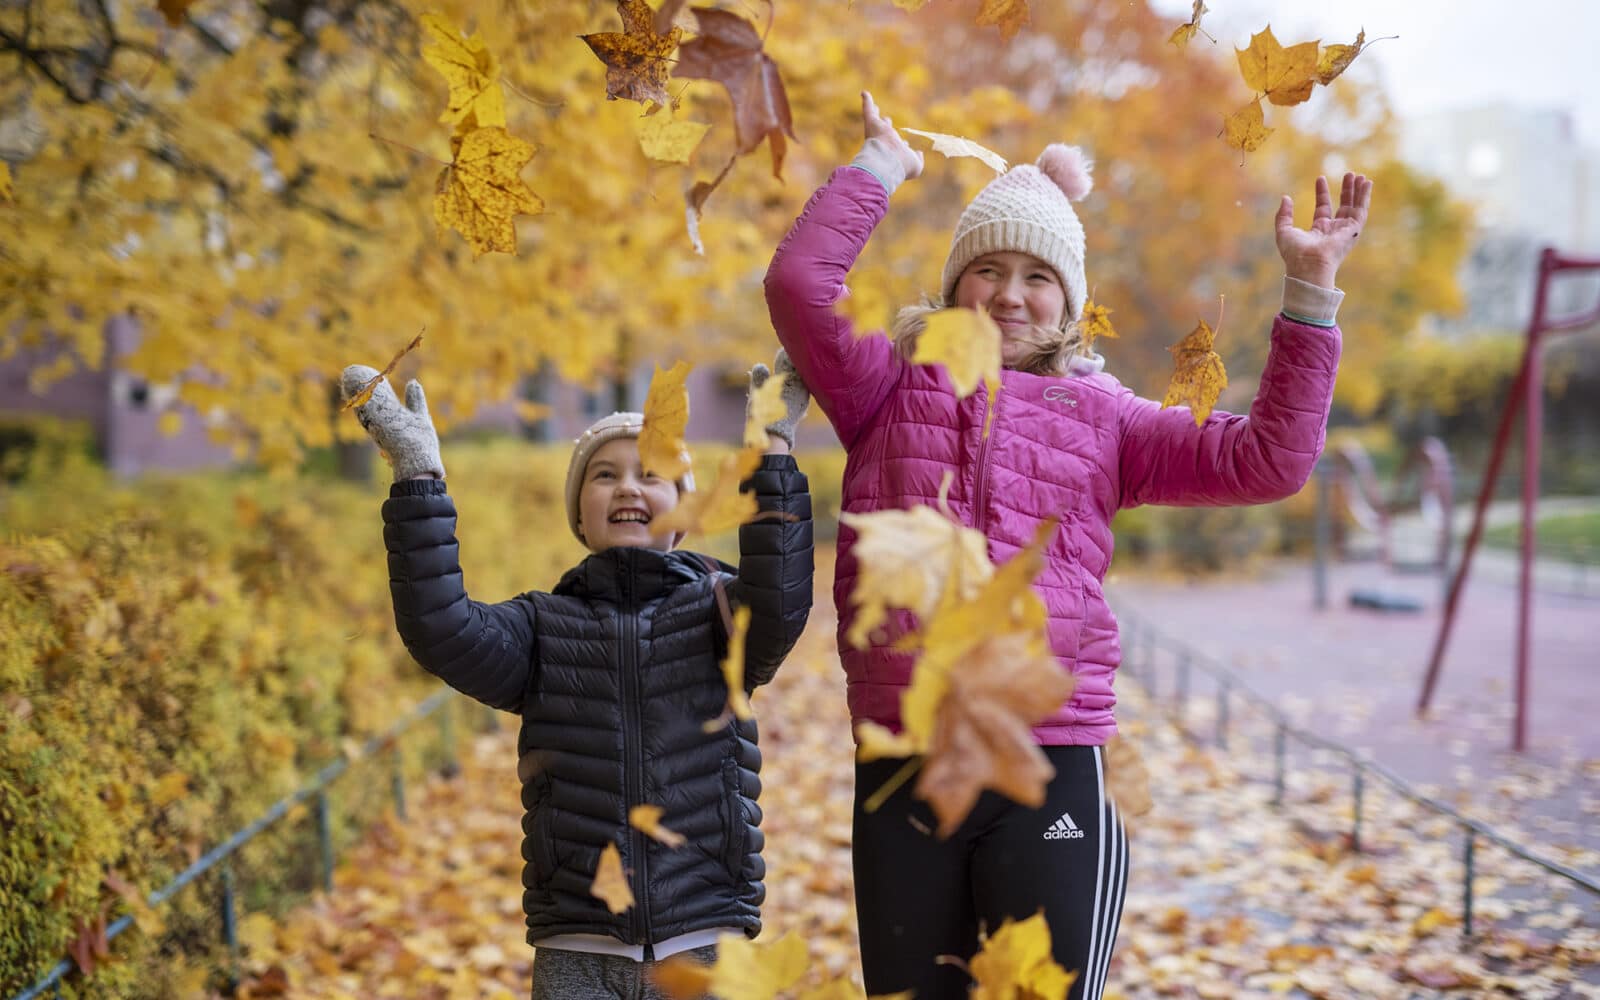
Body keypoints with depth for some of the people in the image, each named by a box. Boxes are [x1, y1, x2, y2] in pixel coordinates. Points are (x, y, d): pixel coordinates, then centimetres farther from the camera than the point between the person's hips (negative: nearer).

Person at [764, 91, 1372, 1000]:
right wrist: (885, 164, 5)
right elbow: (798, 282, -3)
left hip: (1053, 768, -1)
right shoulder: (892, 391, 10)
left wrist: (1309, 292, -2)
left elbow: (1268, 460, 2)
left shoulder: (1101, 416, 11)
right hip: (901, 765, 1)